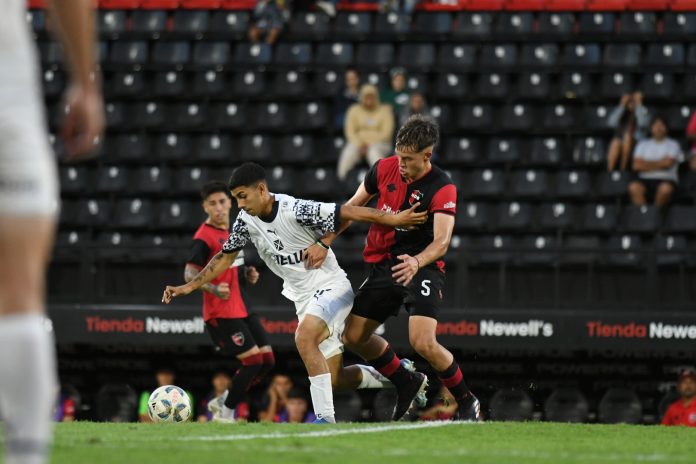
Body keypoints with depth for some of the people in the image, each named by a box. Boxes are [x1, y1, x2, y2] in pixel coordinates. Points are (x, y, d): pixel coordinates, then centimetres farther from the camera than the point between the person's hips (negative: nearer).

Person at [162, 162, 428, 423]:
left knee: (304, 338, -34)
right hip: (303, 298, 7)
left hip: (331, 287, -7)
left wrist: (394, 220, -26)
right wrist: (189, 286, 8)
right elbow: (226, 256, 11)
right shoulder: (246, 220, -1)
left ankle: (325, 418, -32)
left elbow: (347, 213, -23)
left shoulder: (295, 210, -22)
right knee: (334, 379, 7)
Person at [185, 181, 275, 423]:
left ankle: (222, 402, 16)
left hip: (242, 309, 9)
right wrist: (213, 289, -36)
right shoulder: (204, 237, -14)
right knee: (253, 360, -13)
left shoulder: (231, 230, 13)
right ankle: (224, 414, 2)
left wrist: (248, 274, 9)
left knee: (267, 360, 5)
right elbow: (190, 274, -20)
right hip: (221, 312, -9)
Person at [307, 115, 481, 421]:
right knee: (353, 337, 6)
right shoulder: (384, 169, -3)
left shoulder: (442, 189, -18)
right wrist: (325, 243, 2)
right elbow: (352, 207, 11)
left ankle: (466, 402, -2)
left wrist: (416, 262, -48)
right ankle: (407, 385, 27)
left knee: (423, 342, -24)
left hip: (422, 268, -6)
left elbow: (441, 243, -28)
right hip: (383, 267, 6)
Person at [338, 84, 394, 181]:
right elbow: (350, 131, 2)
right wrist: (360, 144, -16)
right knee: (349, 152, -33)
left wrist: (369, 144, -16)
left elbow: (386, 133, -4)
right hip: (358, 143, 1)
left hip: (379, 143, -1)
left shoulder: (384, 110, 6)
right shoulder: (354, 110, 11)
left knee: (374, 152, -38)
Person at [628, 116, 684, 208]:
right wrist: (660, 164, 1)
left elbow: (668, 163, -5)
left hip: (666, 180, -2)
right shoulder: (643, 145, 18)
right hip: (646, 179, 2)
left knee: (665, 188, -39)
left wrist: (646, 164, 3)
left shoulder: (673, 145, 11)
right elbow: (636, 165, 4)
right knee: (634, 187, -34)